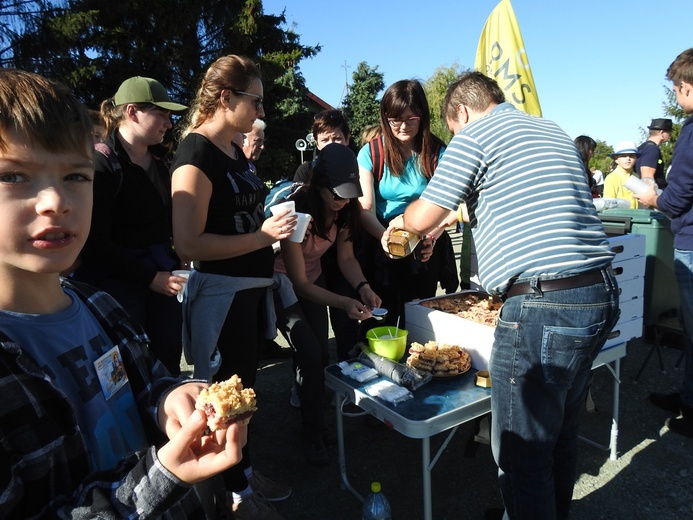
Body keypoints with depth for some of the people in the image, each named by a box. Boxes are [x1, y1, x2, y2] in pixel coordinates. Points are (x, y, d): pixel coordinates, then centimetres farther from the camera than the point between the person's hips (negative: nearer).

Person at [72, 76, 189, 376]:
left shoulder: (159, 163, 13)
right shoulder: (101, 163, -11)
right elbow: (96, 242, -14)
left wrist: (173, 266, 5)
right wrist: (149, 277, -16)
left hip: (160, 278, 7)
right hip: (116, 282, -6)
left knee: (168, 365, 8)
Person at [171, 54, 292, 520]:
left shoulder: (234, 151, 10)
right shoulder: (196, 153, -17)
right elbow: (189, 243, -24)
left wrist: (268, 254, 13)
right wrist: (261, 236, -24)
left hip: (250, 288, 9)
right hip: (220, 292, -9)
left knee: (244, 384, 21)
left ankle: (244, 471, 41)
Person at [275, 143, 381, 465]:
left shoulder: (345, 209, -14)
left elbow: (346, 258, -5)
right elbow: (299, 283, -28)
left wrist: (363, 287, -24)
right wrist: (343, 303, -39)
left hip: (312, 281, 6)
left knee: (320, 353, 2)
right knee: (310, 353, -15)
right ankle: (311, 435, 5)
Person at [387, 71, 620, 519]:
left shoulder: (475, 134, -2)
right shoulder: (554, 132, 23)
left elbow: (422, 218, -5)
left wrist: (401, 219, 21)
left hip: (545, 306, -10)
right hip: (602, 293, 10)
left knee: (521, 453, 3)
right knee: (561, 430, 24)